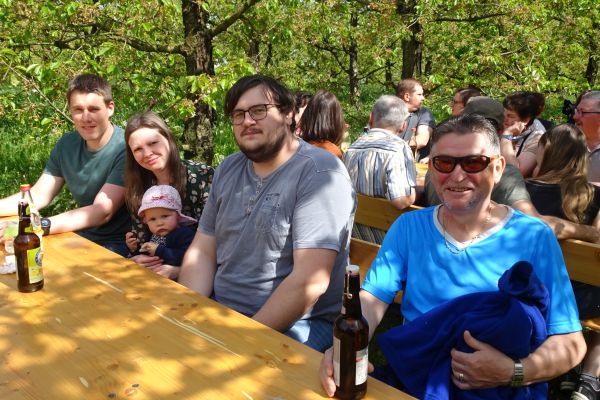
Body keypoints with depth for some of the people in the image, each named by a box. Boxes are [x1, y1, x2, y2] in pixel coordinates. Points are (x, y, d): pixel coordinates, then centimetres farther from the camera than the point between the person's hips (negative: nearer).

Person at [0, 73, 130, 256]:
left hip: (119, 245, -6)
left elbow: (102, 212, -24)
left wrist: (41, 226, -35)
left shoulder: (126, 148, -18)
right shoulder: (67, 144, 5)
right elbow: (39, 195, 6)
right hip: (81, 238, 6)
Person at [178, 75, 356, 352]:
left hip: (291, 325, -6)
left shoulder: (320, 173, -13)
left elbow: (310, 282, -21)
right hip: (219, 309, 6)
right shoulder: (228, 169, 11)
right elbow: (202, 251, 9)